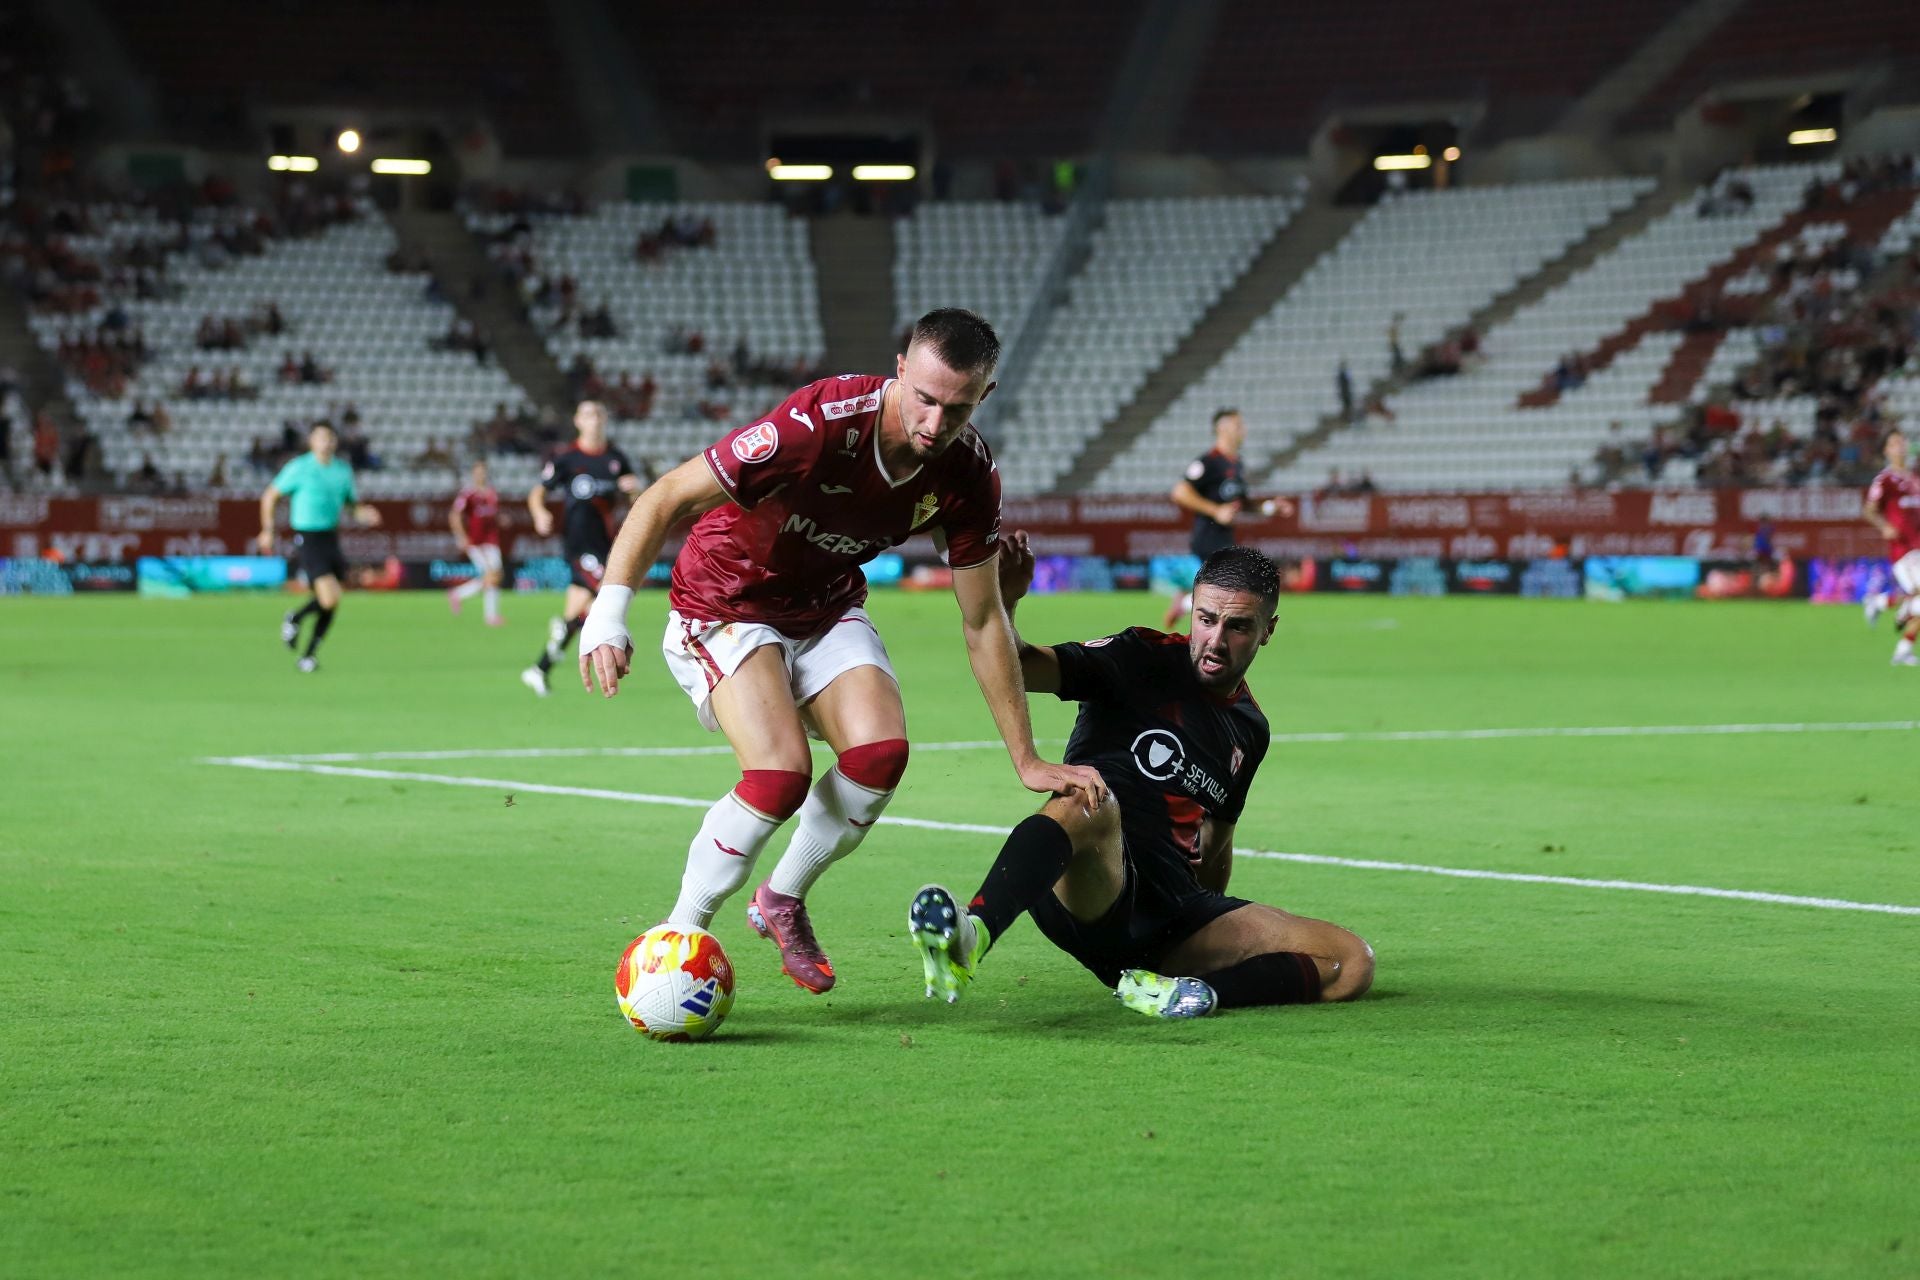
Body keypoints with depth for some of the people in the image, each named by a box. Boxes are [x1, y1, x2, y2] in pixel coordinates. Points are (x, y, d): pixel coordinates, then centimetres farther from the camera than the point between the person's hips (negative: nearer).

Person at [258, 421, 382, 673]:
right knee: (330, 599, -18)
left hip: (331, 537, 6)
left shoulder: (343, 470, 8)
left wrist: (366, 515, -5)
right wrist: (267, 530, -1)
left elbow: (352, 504, 18)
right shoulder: (299, 468, -7)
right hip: (307, 539, -6)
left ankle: (309, 654, 20)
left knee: (330, 606, 5)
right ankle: (294, 619, 11)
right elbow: (270, 496, 2)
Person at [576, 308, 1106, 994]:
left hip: (828, 609, 5)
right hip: (724, 604, -5)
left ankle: (783, 901, 7)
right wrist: (610, 611, -39)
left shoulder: (968, 474, -16)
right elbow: (667, 498, -27)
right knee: (782, 773, -25)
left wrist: (1027, 761, -1)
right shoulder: (819, 422, -33)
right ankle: (677, 936, -4)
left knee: (881, 751, -20)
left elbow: (982, 620, -4)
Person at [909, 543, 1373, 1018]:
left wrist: (1215, 935, 37)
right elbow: (1018, 667, -12)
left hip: (1172, 912, 6)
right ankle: (969, 938, -63)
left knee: (1352, 963, -10)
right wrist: (1001, 604, -32)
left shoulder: (1249, 730, 20)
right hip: (1089, 889, -6)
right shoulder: (1142, 659, 2)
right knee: (1090, 798, -40)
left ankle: (1176, 989, -29)